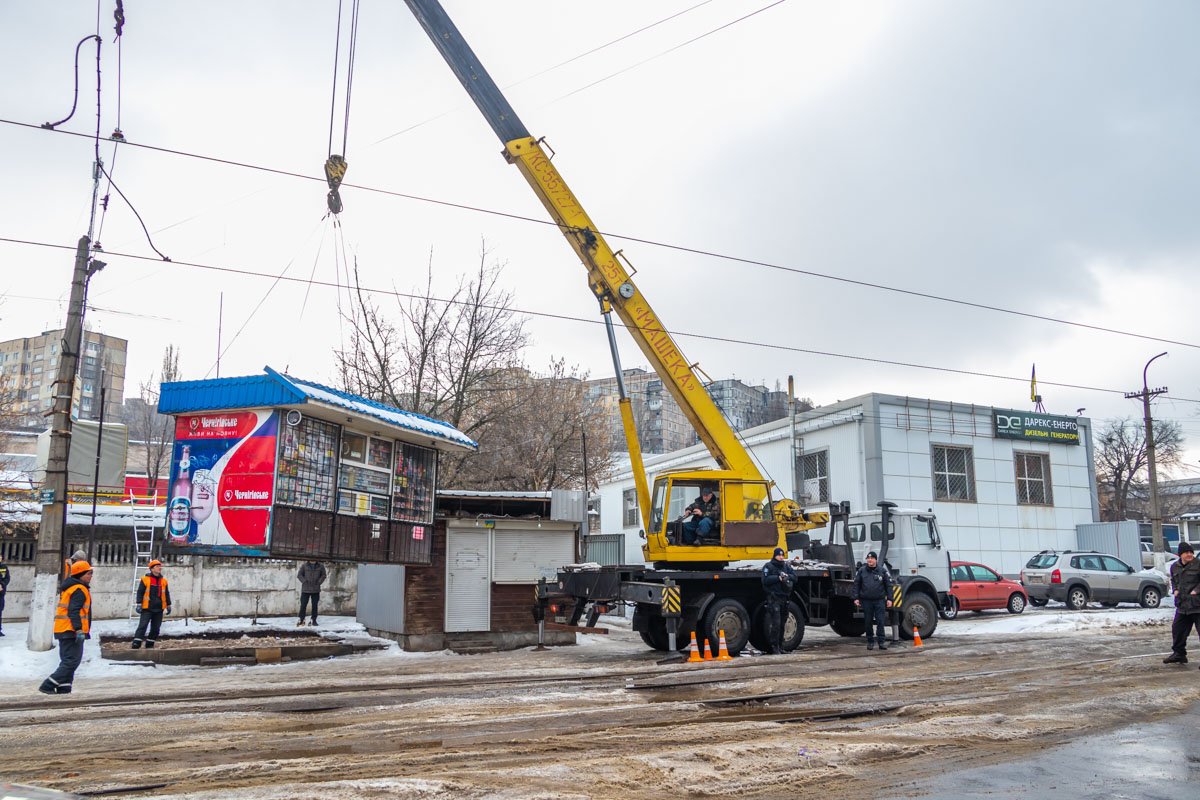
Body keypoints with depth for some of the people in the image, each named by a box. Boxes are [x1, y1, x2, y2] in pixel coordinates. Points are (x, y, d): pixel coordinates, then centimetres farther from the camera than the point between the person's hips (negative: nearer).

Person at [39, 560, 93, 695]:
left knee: (68, 661, 14)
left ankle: (63, 688, 12)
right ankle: (47, 686, -12)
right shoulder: (79, 590, -12)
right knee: (72, 661, -9)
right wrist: (79, 630, -25)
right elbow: (74, 612, -21)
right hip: (71, 631, -11)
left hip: (64, 631, 11)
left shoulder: (69, 588, 20)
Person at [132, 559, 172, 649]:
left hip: (159, 609, 5)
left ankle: (150, 644, 17)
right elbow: (140, 593, -4)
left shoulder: (163, 581, 10)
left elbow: (167, 594, 17)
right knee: (142, 626, -10)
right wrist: (138, 604, -10)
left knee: (155, 628, 7)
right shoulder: (145, 579, -3)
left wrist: (168, 606, 17)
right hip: (147, 609, -5)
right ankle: (136, 644, -9)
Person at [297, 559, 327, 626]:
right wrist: (305, 582, -8)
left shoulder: (320, 566, 3)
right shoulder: (304, 565, 0)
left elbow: (323, 575, 10)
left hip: (316, 590, 1)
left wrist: (318, 583, -3)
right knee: (303, 605, -3)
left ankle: (314, 620, 10)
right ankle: (301, 620, 4)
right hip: (305, 589, -1)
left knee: (315, 605, 4)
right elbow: (299, 575, 3)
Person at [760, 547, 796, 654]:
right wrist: (778, 578, -17)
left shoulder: (787, 566, 16)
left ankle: (780, 646, 18)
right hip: (773, 598, -6)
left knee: (782, 623, 10)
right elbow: (766, 580, -12)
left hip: (784, 597, 6)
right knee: (776, 623, -12)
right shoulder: (768, 566, -1)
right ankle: (775, 646, -7)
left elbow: (794, 577, 8)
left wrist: (787, 576, -10)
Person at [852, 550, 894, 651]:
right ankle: (870, 642, 16)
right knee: (868, 622, 6)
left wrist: (889, 599, -2)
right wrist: (856, 598, 1)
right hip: (866, 600, 1)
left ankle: (882, 642, 1)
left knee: (880, 621, -4)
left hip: (879, 600, -1)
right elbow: (856, 585, 7)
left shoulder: (883, 570, 2)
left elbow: (889, 585, 4)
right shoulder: (861, 571, 5)